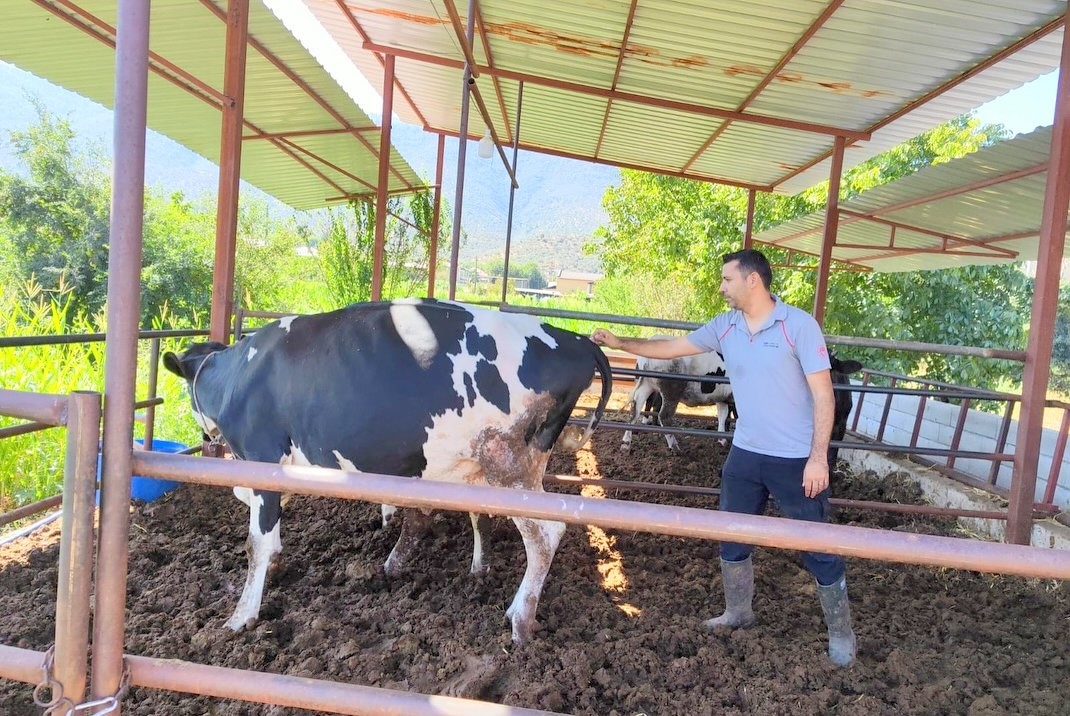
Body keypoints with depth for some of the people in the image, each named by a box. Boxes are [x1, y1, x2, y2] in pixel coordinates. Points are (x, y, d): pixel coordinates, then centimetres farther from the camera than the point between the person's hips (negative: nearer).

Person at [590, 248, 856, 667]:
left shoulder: (799, 324, -14)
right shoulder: (724, 327, 1)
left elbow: (823, 394, -14)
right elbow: (672, 348, 11)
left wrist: (818, 457, -18)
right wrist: (619, 343, 7)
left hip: (796, 459, -6)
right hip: (745, 454, 6)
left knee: (817, 547, 6)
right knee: (732, 537, 16)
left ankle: (840, 633, 25)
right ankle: (738, 613, 36)